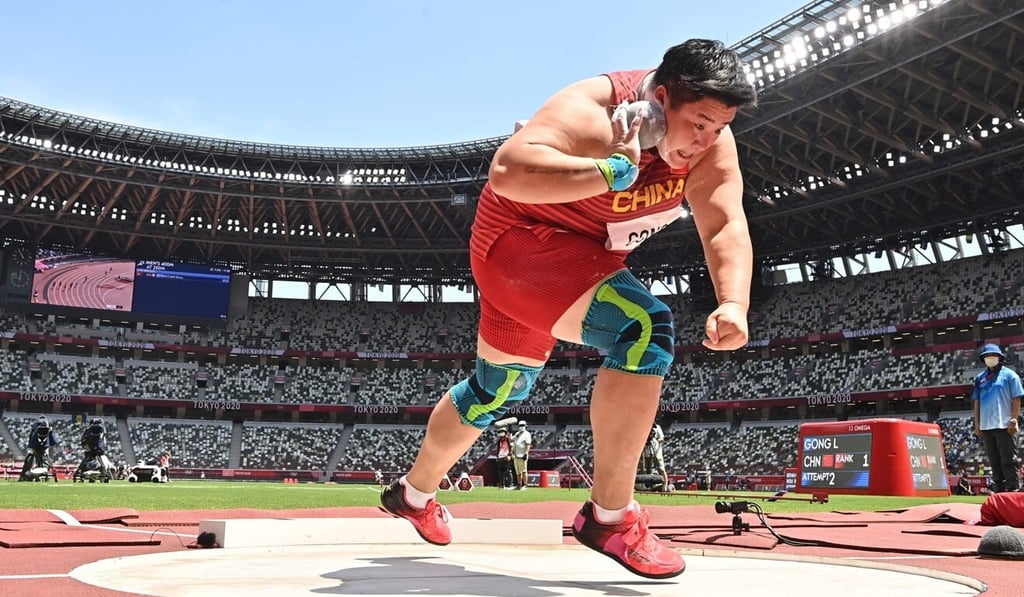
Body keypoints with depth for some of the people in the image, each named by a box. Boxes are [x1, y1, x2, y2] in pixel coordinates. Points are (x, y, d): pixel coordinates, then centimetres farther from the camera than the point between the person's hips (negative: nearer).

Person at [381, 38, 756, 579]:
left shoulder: (710, 142, -9)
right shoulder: (591, 113, -29)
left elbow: (725, 227, -19)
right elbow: (506, 171, -43)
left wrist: (734, 304, -36)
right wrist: (616, 169, -46)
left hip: (580, 258, 8)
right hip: (521, 239, -8)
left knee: (497, 391, 20)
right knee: (645, 329, -29)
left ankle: (413, 492, 43)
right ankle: (610, 515, -18)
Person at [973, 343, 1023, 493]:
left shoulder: (1009, 375, 2)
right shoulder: (979, 378, 15)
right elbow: (977, 402, 15)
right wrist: (977, 424, 9)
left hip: (1005, 426, -5)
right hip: (986, 427, 5)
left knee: (1008, 460, -4)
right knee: (994, 462, 10)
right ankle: (999, 490, 15)